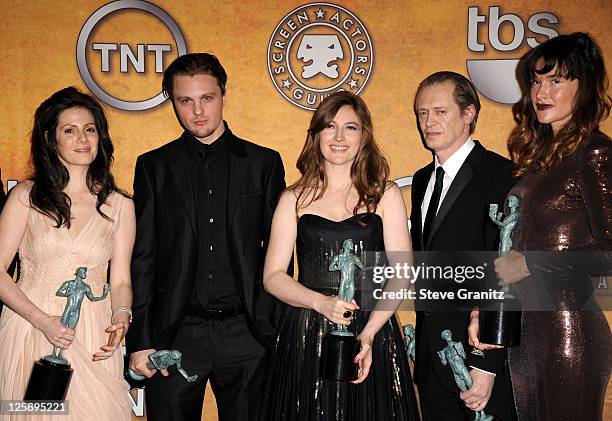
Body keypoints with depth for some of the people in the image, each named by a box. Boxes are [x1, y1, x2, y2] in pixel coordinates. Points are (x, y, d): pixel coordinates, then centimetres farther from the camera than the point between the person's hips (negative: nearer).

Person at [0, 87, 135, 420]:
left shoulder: (119, 205, 4)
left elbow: (120, 280, 6)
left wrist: (121, 318, -14)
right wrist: (42, 321, -13)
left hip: (92, 339, 1)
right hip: (30, 329, -1)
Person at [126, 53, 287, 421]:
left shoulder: (264, 163, 5)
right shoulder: (154, 166, 6)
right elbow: (142, 259, 3)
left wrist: (280, 331, 1)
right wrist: (139, 342, -2)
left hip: (246, 333, 0)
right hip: (174, 334, 0)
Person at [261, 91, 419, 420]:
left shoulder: (385, 195, 4)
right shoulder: (294, 199, 5)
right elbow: (273, 276, 1)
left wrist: (368, 334, -15)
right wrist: (321, 302, -16)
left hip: (373, 332, 0)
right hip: (305, 338, 1)